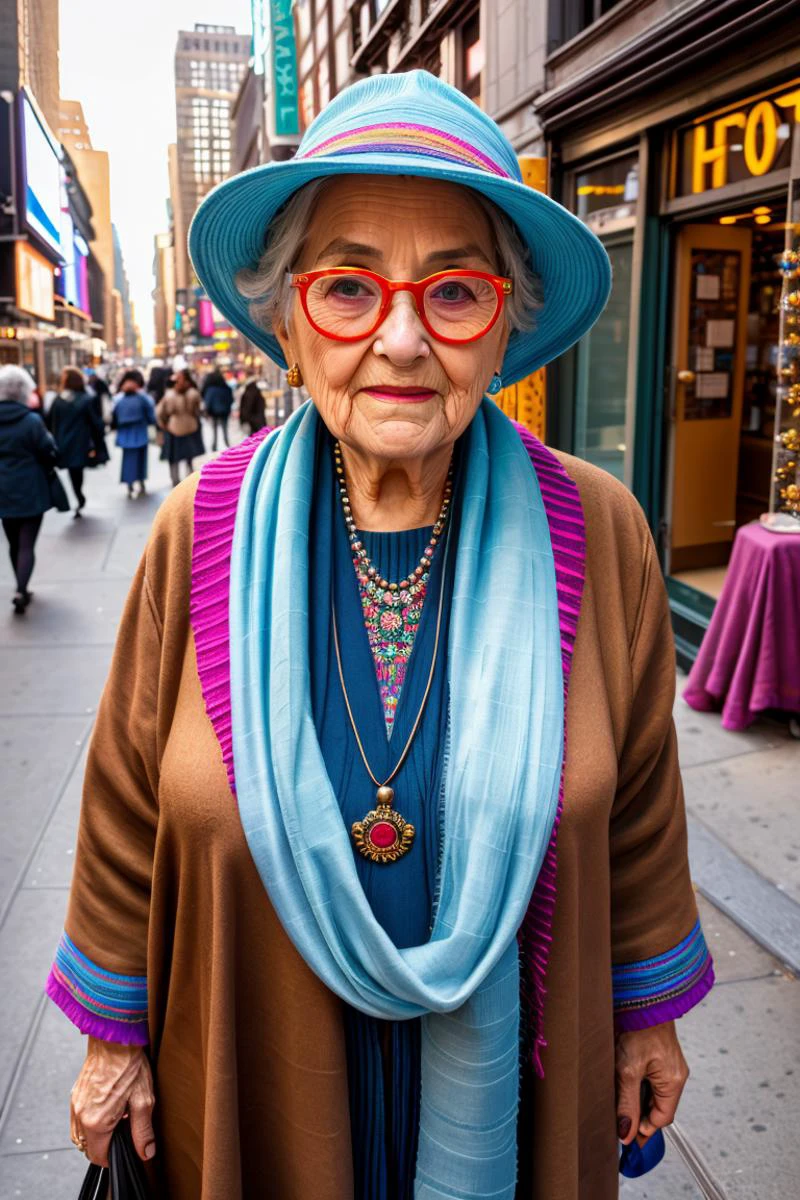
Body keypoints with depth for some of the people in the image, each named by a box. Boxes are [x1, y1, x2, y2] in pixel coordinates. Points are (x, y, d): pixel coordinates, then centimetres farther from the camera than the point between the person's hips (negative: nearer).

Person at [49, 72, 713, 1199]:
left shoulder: (596, 536, -16)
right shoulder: (205, 535, -16)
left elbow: (639, 803, -4)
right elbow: (128, 811, -5)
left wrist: (649, 1008, 6)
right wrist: (117, 1032, 3)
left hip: (510, 1055, 1)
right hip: (256, 1066, 1)